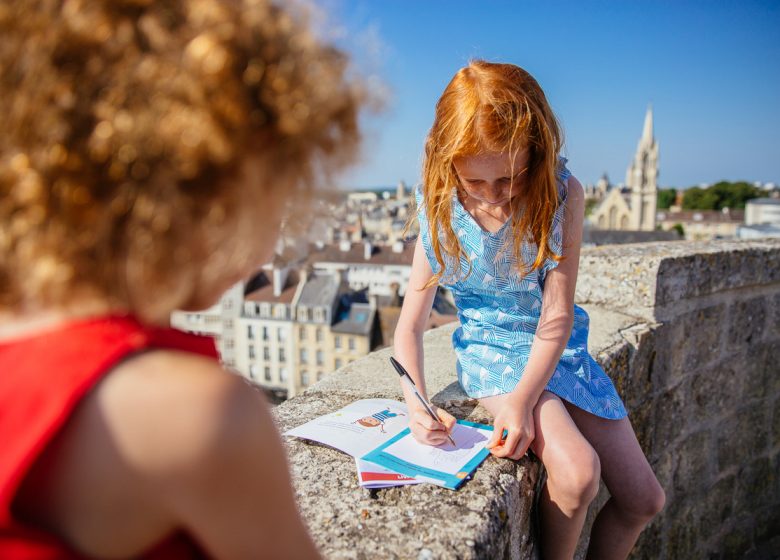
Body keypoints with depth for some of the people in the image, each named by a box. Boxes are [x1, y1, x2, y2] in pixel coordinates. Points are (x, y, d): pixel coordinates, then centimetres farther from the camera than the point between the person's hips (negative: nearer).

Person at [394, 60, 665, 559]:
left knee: (644, 499, 4)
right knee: (576, 471, -25)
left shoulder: (563, 194, -18)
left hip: (561, 348, 2)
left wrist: (522, 399, -30)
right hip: (494, 349, -2)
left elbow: (556, 317, -19)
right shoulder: (440, 211, -15)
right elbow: (411, 323, -11)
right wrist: (416, 404, -27)